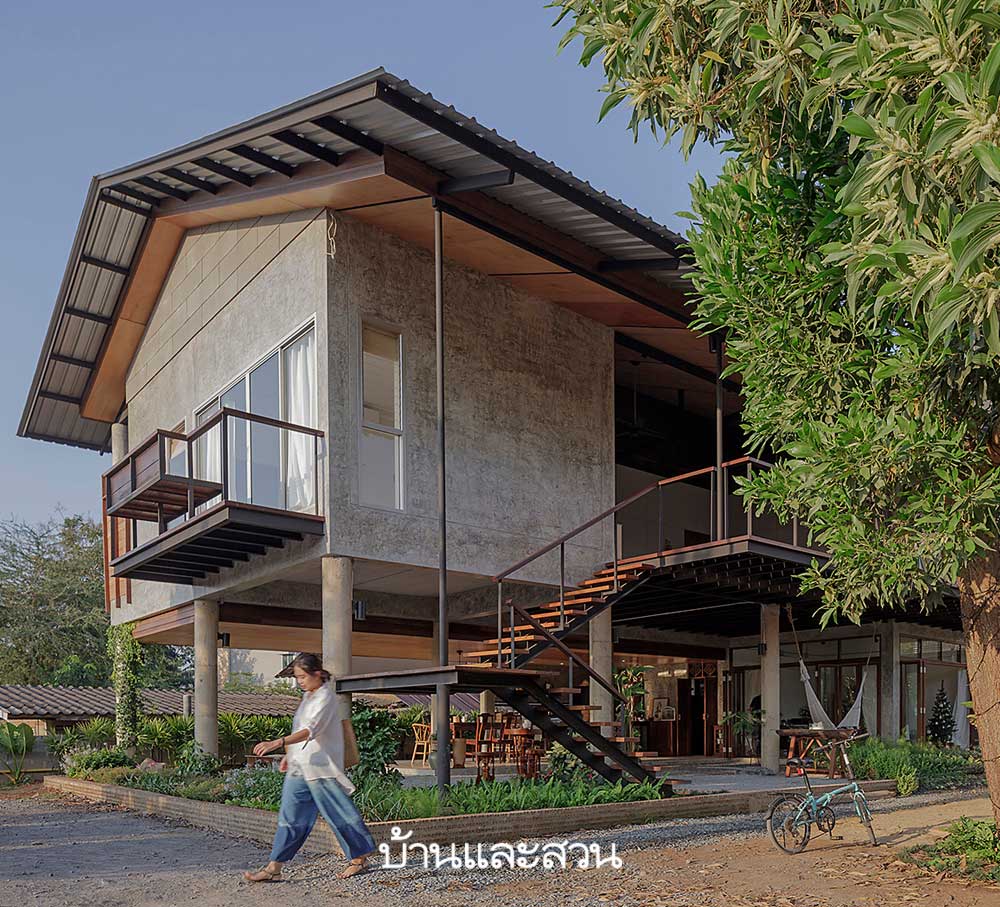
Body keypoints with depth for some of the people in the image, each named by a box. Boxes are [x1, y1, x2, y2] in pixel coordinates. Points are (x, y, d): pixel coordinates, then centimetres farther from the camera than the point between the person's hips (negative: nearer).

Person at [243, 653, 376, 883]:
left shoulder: (325, 698, -17)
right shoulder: (308, 696, 13)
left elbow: (310, 730, -32)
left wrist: (278, 743, -43)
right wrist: (289, 755, 20)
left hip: (321, 768, -9)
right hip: (299, 767, 9)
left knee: (338, 813, 2)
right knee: (291, 817, 7)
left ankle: (359, 859, 17)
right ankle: (273, 868, 9)